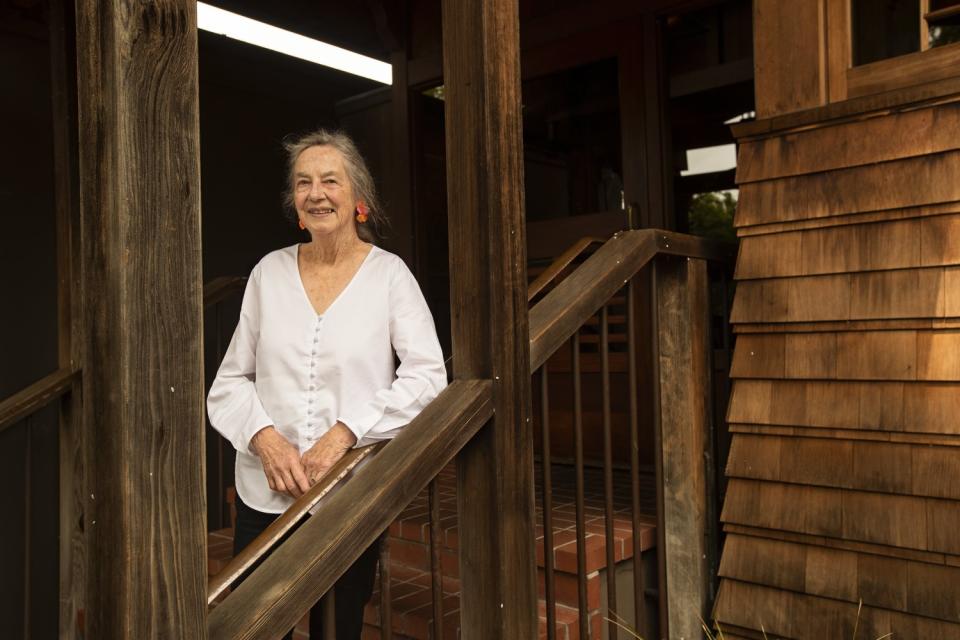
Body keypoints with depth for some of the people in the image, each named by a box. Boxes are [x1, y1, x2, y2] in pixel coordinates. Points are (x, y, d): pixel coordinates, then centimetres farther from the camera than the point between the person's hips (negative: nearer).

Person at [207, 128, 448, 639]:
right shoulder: (269, 271, 4)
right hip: (264, 497, 2)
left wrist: (344, 432, -18)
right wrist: (264, 438, -12)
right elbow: (230, 381, 6)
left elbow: (427, 376, -11)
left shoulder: (388, 273, -2)